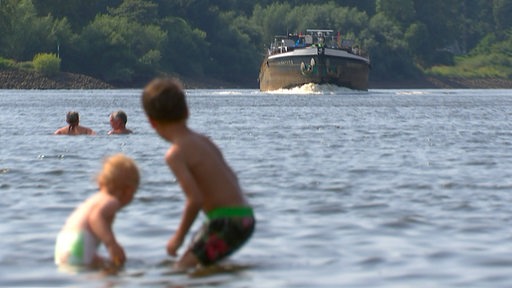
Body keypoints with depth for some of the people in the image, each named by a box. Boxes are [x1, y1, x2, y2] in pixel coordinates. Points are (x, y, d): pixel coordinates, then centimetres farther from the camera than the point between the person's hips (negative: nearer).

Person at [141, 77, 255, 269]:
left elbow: (195, 199, -22)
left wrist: (179, 237, -9)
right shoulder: (203, 140, 11)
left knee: (184, 267, -14)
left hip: (229, 223, -9)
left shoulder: (176, 154, -14)